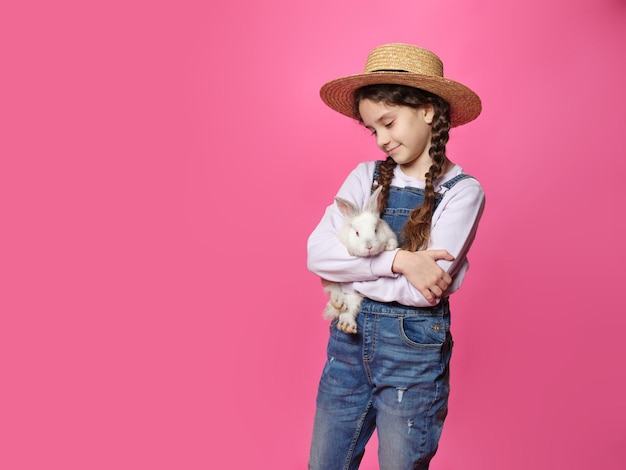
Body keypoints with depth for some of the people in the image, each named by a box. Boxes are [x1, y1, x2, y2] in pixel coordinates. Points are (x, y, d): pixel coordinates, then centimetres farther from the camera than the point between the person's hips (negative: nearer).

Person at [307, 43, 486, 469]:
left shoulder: (462, 191, -8)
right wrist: (397, 261, -20)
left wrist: (348, 270, -11)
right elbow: (317, 253, -10)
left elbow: (425, 289, -19)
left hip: (414, 348, -4)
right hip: (349, 338, 4)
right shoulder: (366, 177, 3)